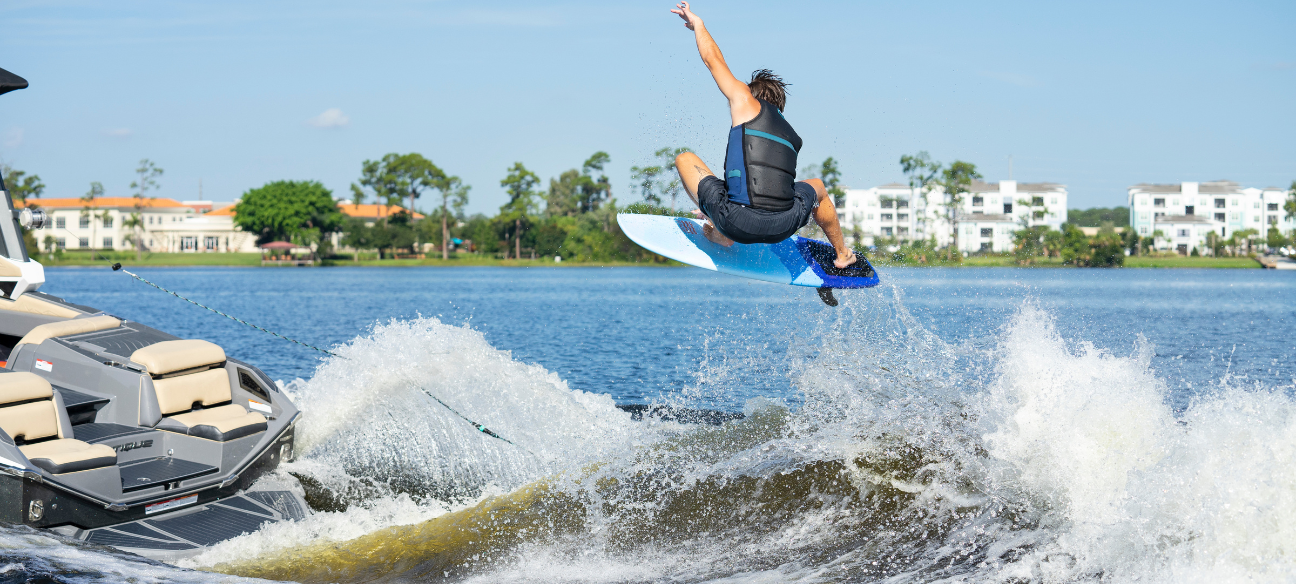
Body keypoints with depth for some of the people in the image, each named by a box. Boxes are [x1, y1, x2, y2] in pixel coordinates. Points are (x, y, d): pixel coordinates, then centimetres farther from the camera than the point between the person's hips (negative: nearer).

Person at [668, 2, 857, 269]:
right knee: (816, 186, 41)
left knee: (685, 159, 20)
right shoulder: (792, 138, 26)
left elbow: (712, 58, 17)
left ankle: (717, 231, 13)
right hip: (782, 227, 5)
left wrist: (698, 25, 36)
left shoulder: (747, 101, 11)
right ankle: (842, 254, 50)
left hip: (740, 225, -5)